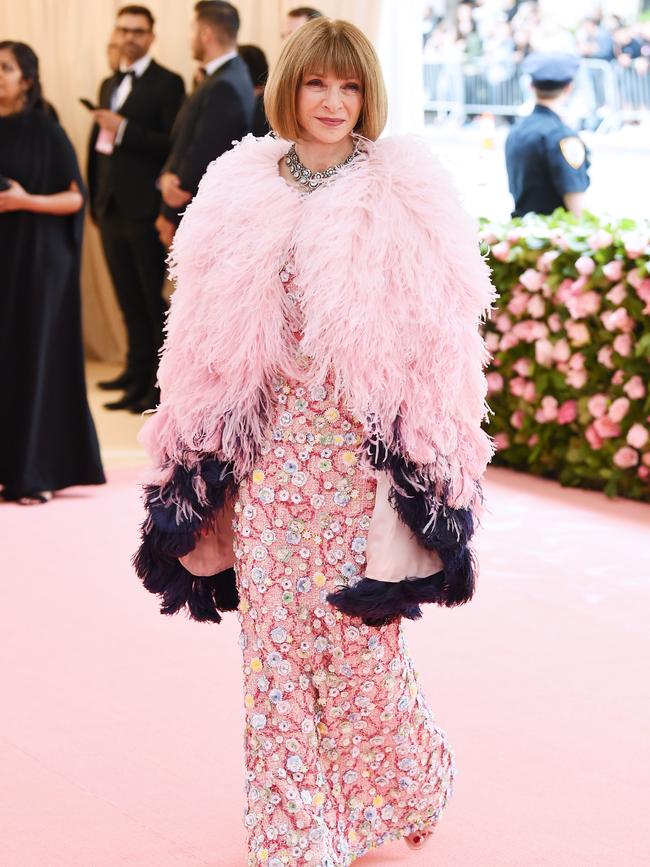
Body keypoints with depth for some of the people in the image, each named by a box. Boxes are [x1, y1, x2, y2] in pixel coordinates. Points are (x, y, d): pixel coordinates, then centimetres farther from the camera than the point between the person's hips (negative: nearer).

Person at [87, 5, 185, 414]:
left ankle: (161, 384, 4)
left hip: (145, 211, -7)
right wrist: (95, 201, 17)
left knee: (154, 301, -1)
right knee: (129, 300, 13)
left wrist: (123, 129, -21)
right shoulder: (109, 84, 16)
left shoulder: (167, 84, -6)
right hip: (112, 210, 7)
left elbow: (173, 145, -16)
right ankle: (138, 372, 21)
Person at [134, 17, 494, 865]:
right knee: (274, 633, 5)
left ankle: (404, 788, 30)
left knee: (358, 630, 2)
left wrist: (427, 468, -8)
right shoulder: (242, 190, 6)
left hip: (361, 448, -3)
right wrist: (199, 448, 7)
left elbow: (439, 341, -4)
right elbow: (208, 338, 10)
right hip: (268, 445, 3)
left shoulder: (405, 195, -3)